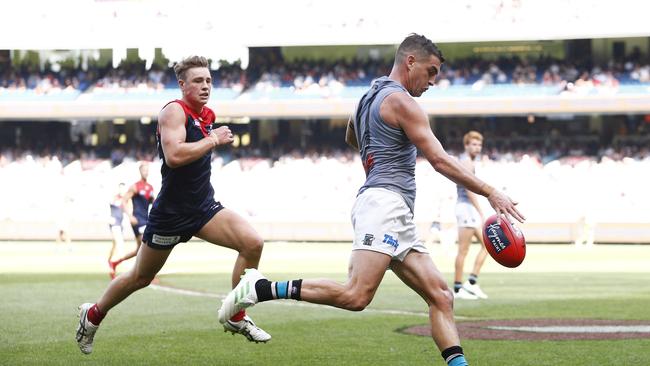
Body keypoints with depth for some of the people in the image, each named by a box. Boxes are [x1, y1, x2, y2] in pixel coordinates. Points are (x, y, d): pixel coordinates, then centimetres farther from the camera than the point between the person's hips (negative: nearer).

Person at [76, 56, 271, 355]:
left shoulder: (207, 115, 9)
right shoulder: (174, 111, -16)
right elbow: (174, 156, -32)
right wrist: (213, 140, -23)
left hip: (204, 207, 7)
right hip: (171, 213, -6)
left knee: (252, 243, -15)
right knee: (141, 277, 9)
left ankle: (236, 318, -2)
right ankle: (92, 314, 34)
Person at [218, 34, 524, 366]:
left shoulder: (369, 97, 24)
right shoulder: (400, 100, -4)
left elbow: (351, 138, 46)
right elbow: (440, 161, -10)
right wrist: (490, 193, -10)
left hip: (397, 219, 11)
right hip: (385, 203, -11)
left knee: (440, 296, 2)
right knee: (356, 296, -23)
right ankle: (261, 288, -19)